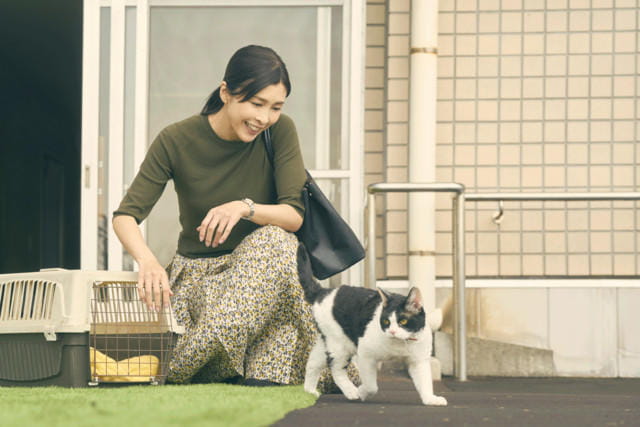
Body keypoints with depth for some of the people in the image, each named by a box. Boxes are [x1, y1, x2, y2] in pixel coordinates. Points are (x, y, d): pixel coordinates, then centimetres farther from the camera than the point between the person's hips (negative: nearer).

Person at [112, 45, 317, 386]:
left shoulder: (280, 132, -8)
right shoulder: (176, 141, -10)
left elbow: (294, 215, -13)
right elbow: (125, 216, -14)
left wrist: (246, 208, -35)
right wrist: (147, 260, -37)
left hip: (259, 267, 1)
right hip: (197, 272, -1)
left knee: (275, 241, -35)